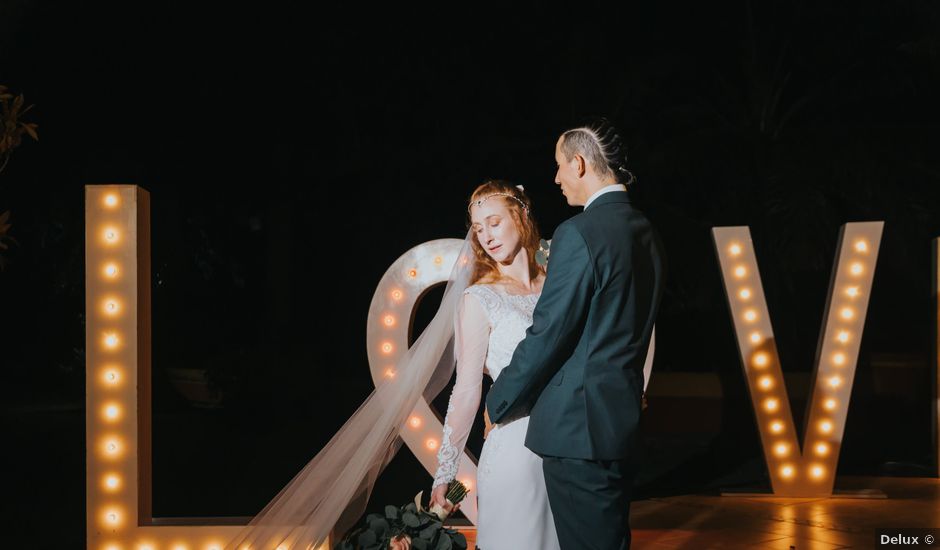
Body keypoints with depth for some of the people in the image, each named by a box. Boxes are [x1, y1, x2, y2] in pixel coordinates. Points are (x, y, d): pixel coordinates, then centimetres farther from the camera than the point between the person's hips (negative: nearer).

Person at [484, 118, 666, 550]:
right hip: (622, 417, 9)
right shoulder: (644, 233, 12)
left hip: (578, 424, -9)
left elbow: (547, 334, -14)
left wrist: (498, 405, -2)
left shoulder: (579, 234, -15)